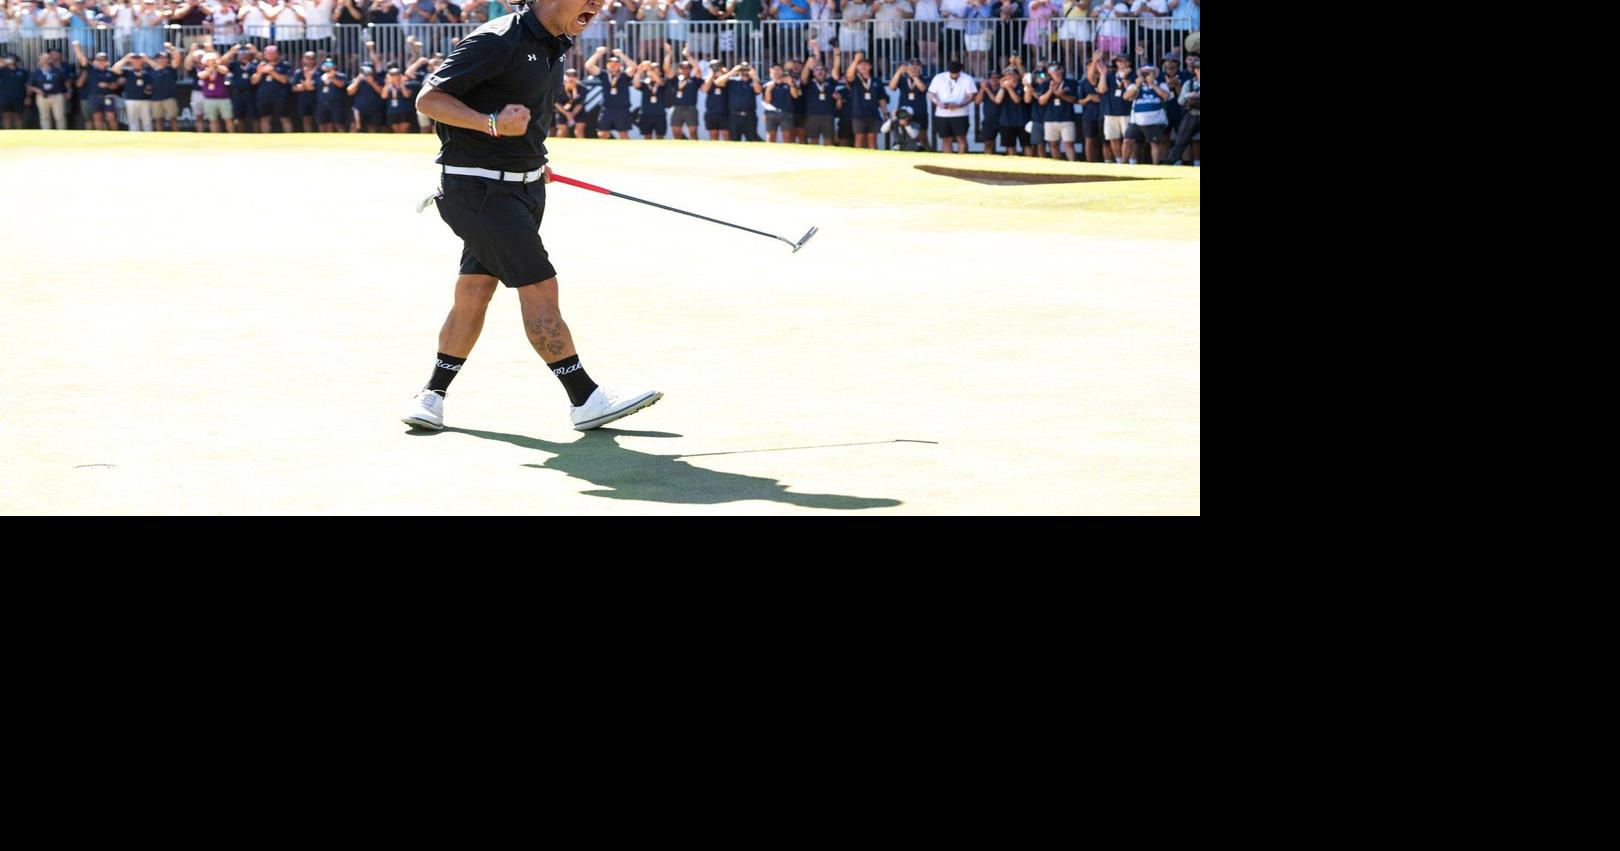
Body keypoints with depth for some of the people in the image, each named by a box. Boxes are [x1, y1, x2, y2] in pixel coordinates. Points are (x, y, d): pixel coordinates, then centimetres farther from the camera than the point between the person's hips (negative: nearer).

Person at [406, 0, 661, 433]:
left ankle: (432, 395, 21)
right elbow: (429, 98, -18)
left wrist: (533, 161, 13)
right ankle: (585, 401, -6)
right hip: (479, 186, -9)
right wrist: (492, 124, -30)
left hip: (524, 186, 9)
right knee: (539, 288, -10)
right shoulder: (498, 41, -18)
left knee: (473, 294, 11)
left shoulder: (553, 47, 10)